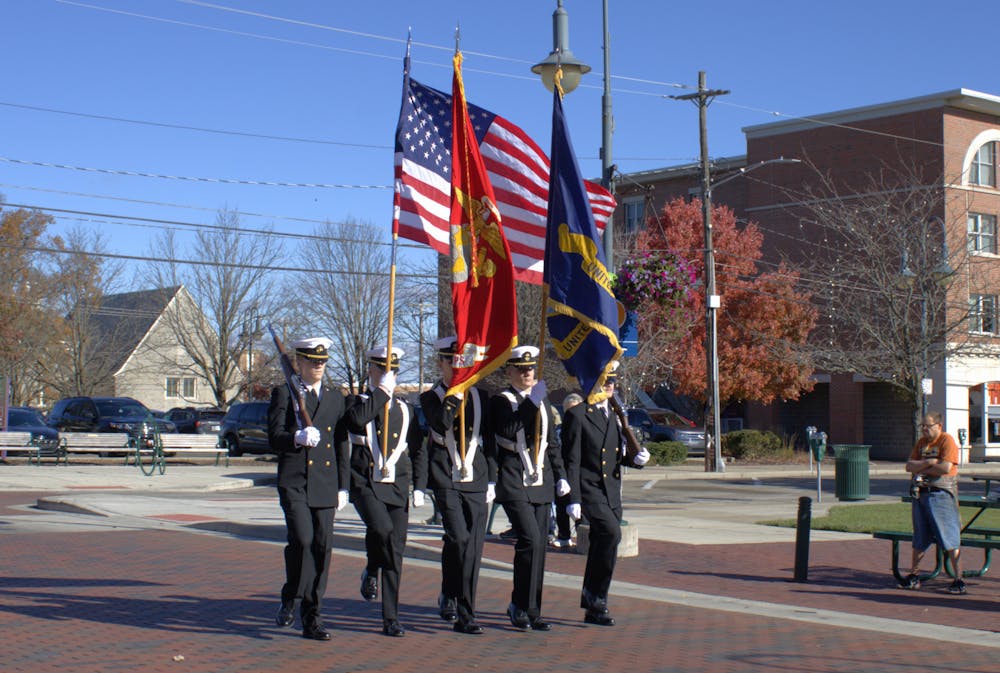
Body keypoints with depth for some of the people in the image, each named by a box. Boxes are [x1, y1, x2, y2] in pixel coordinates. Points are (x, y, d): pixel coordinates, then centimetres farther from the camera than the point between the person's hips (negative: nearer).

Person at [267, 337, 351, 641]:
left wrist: (343, 487, 12)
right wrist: (297, 438, -26)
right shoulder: (283, 394, 4)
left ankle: (311, 618, 9)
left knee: (322, 548, 1)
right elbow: (274, 438, -5)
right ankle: (289, 599, 5)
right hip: (293, 483, -4)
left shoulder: (336, 398, 16)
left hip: (325, 487, 4)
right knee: (302, 539, -19)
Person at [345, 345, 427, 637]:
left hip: (397, 487, 4)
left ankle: (391, 619, 9)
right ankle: (371, 572, 3)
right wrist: (382, 391, -15)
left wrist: (419, 487, 9)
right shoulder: (357, 403, 3)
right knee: (382, 529, -30)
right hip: (365, 484, -4)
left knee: (396, 553, 2)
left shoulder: (405, 410, 14)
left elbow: (418, 451, 17)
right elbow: (357, 419, -23)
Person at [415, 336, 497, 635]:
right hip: (446, 480, -3)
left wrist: (491, 480, 11)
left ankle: (465, 615, 8)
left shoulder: (480, 397, 14)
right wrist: (455, 395, -15)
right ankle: (449, 595, 4)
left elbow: (489, 441, 16)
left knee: (474, 548, 0)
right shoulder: (431, 398, 5)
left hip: (476, 480, 3)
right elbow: (442, 425, -17)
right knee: (459, 538, -18)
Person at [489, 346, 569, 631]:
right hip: (514, 484, -6)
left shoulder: (543, 403, 17)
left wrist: (560, 476, 14)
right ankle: (522, 607, -6)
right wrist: (531, 402, -25)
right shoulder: (501, 401, -3)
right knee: (531, 541, -17)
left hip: (541, 484, 6)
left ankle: (528, 610, 14)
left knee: (538, 546, 6)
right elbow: (508, 431, -22)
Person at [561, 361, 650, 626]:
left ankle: (593, 608, 18)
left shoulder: (614, 415, 15)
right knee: (611, 533, -25)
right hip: (589, 489, -7)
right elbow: (571, 460, -11)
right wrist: (573, 499, -16)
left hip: (612, 492, 7)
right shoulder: (577, 415, -8)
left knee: (602, 545, 9)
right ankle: (596, 596, -11)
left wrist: (636, 458, 0)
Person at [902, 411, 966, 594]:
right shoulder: (922, 442, 14)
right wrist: (928, 463, -13)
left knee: (950, 539, -7)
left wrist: (921, 468, -7)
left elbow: (946, 467, -20)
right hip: (921, 494, 7)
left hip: (941, 495, -7)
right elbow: (909, 466, 6)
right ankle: (914, 576, 23)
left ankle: (959, 580, -4)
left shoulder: (947, 440, -7)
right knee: (919, 539, 14)